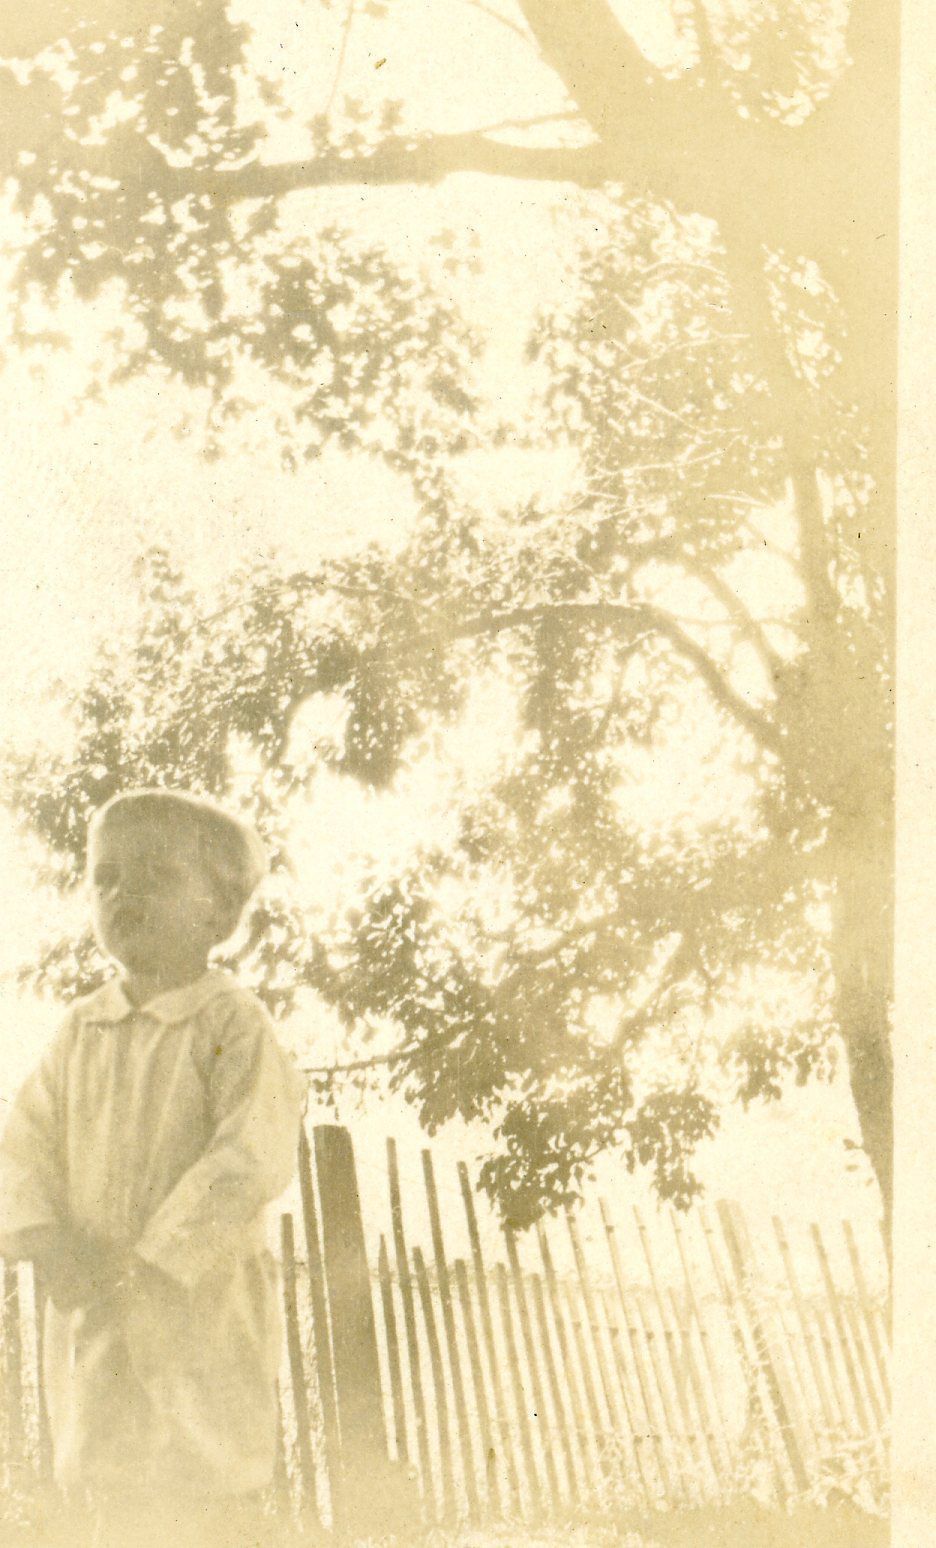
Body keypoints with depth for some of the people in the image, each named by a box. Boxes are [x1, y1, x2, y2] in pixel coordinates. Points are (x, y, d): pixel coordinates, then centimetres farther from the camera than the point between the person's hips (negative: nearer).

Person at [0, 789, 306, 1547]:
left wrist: (149, 1261, -20)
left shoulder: (233, 1024, -8)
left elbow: (252, 1159, -17)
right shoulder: (83, 1029, 11)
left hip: (201, 1306, -5)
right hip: (93, 1314, 6)